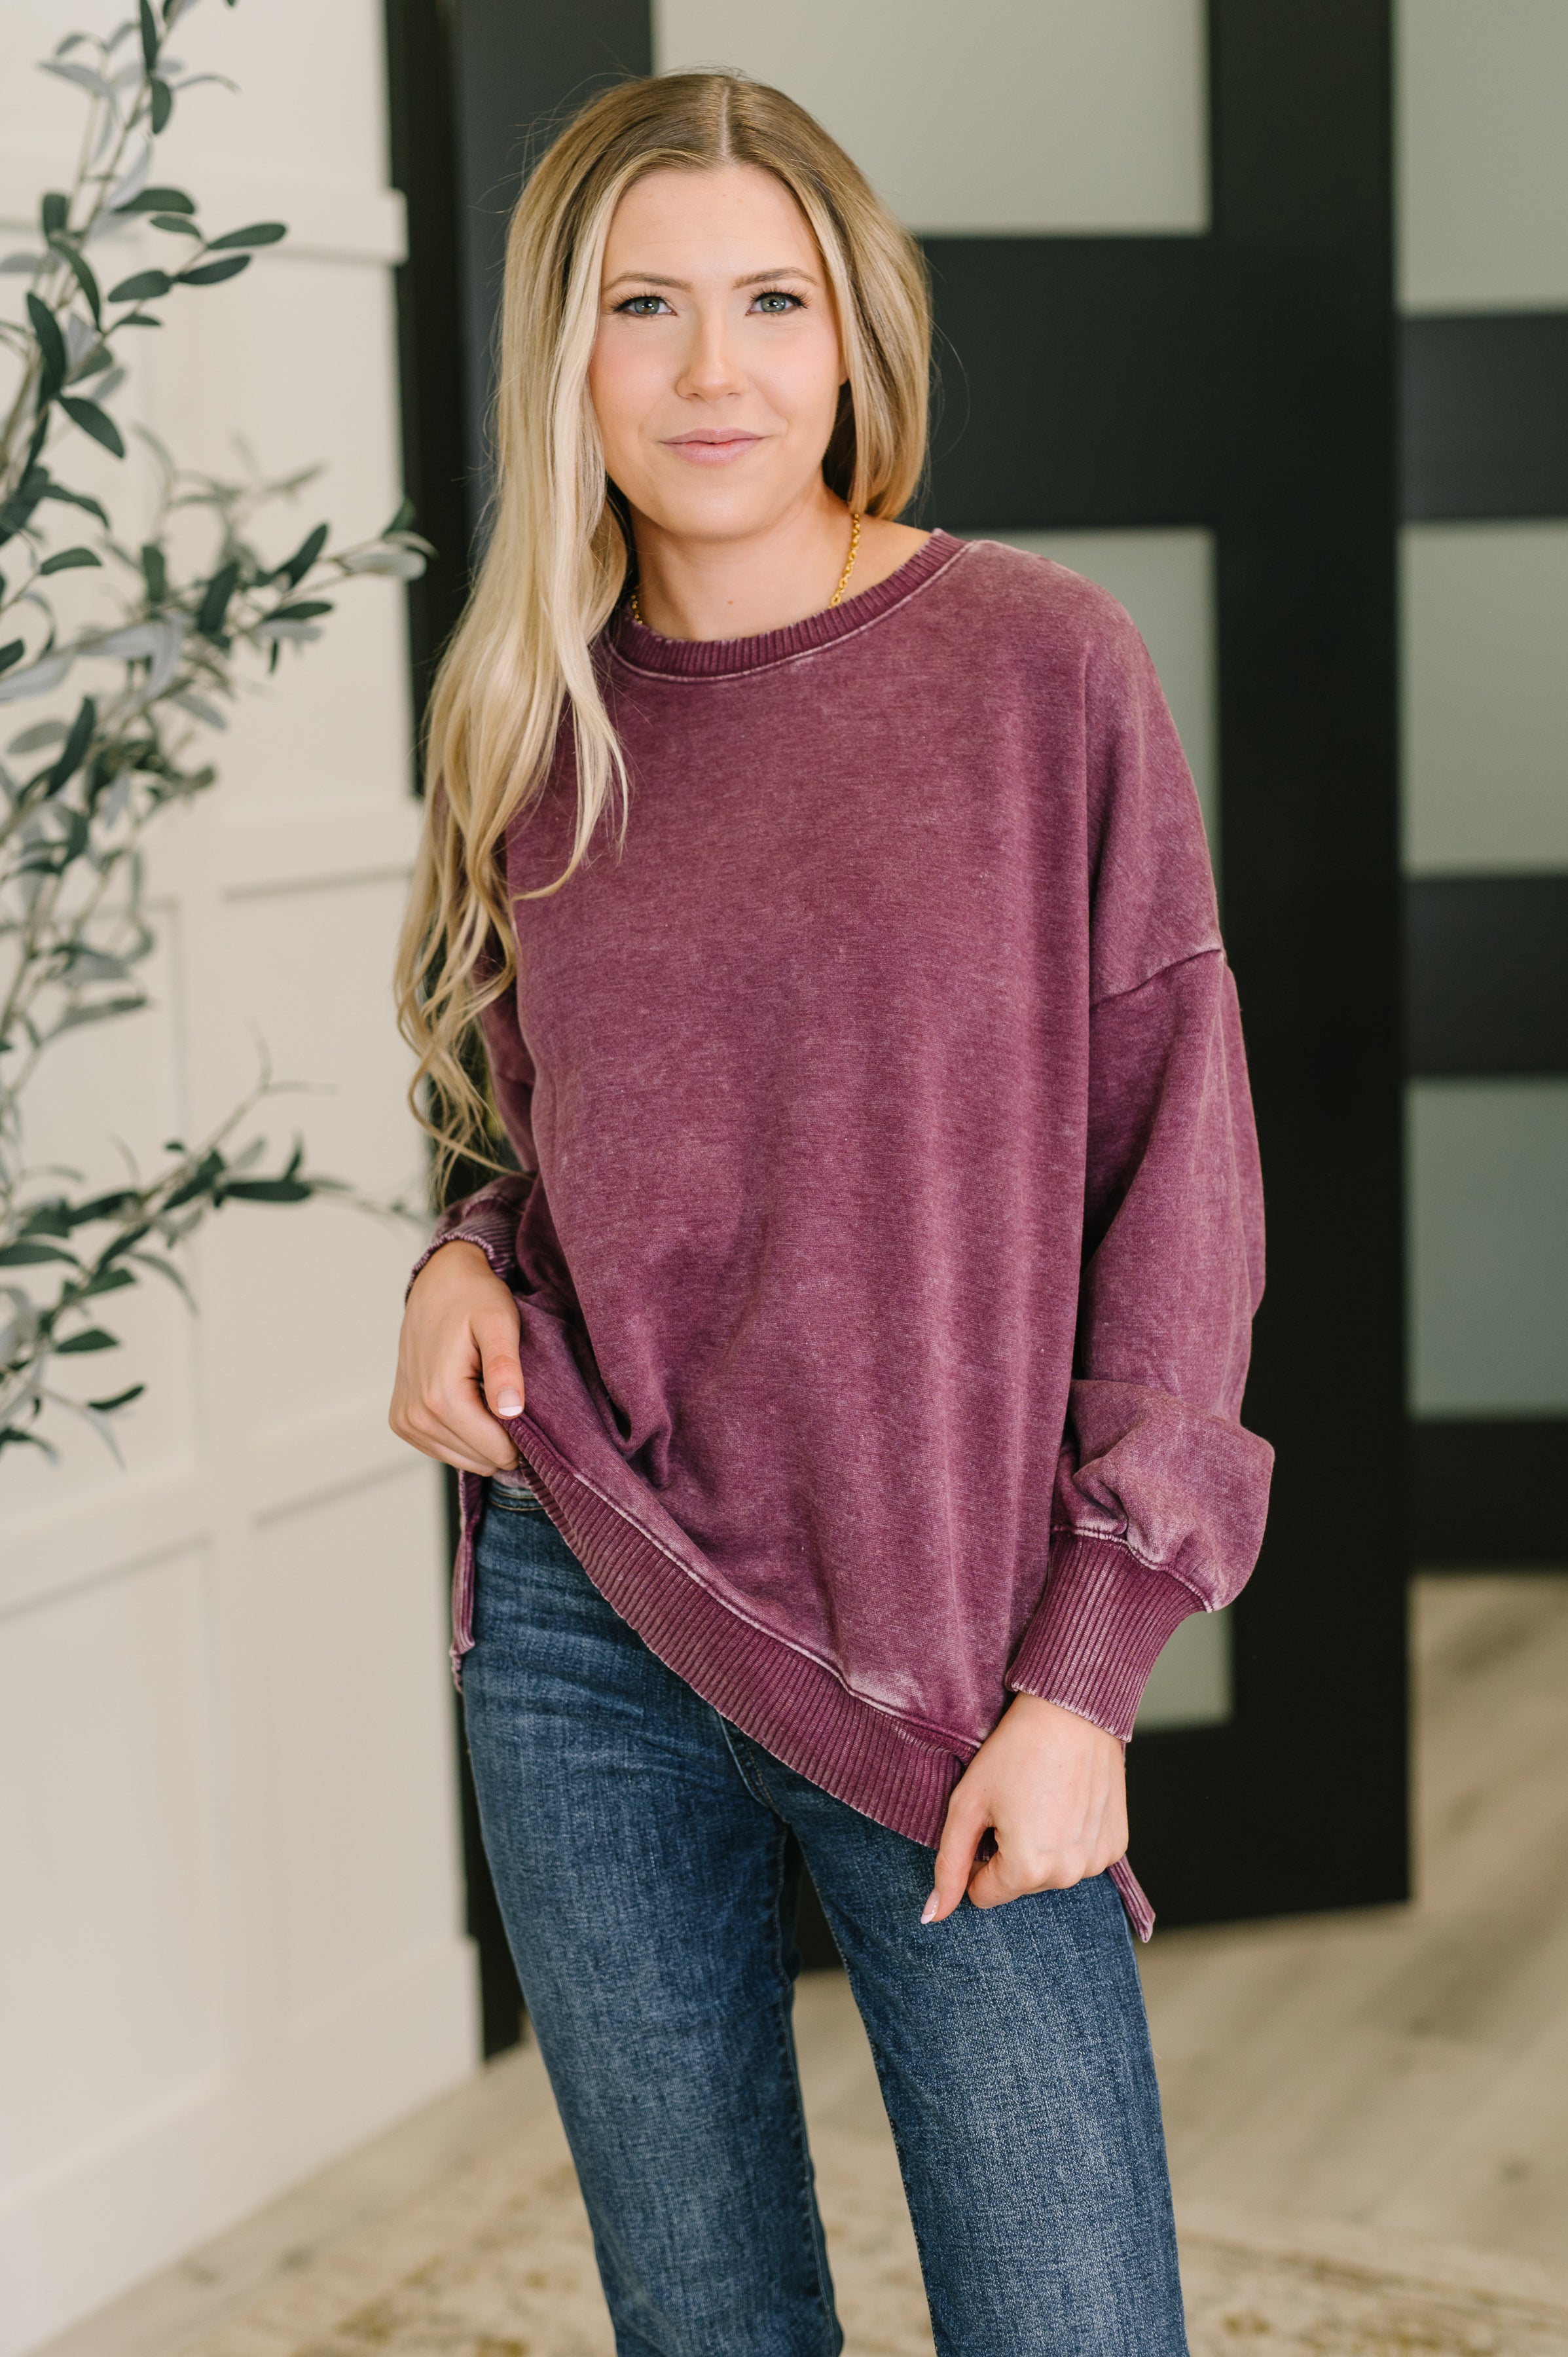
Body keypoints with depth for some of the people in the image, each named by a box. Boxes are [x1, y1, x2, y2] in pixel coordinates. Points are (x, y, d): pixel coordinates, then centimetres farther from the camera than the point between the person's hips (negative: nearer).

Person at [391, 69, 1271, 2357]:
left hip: (949, 1658, -3)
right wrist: (467, 1266, -3)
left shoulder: (1041, 662, -5)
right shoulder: (541, 723, 7)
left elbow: (1174, 1180, -5)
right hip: (583, 1640, 4)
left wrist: (1082, 1674, -9)